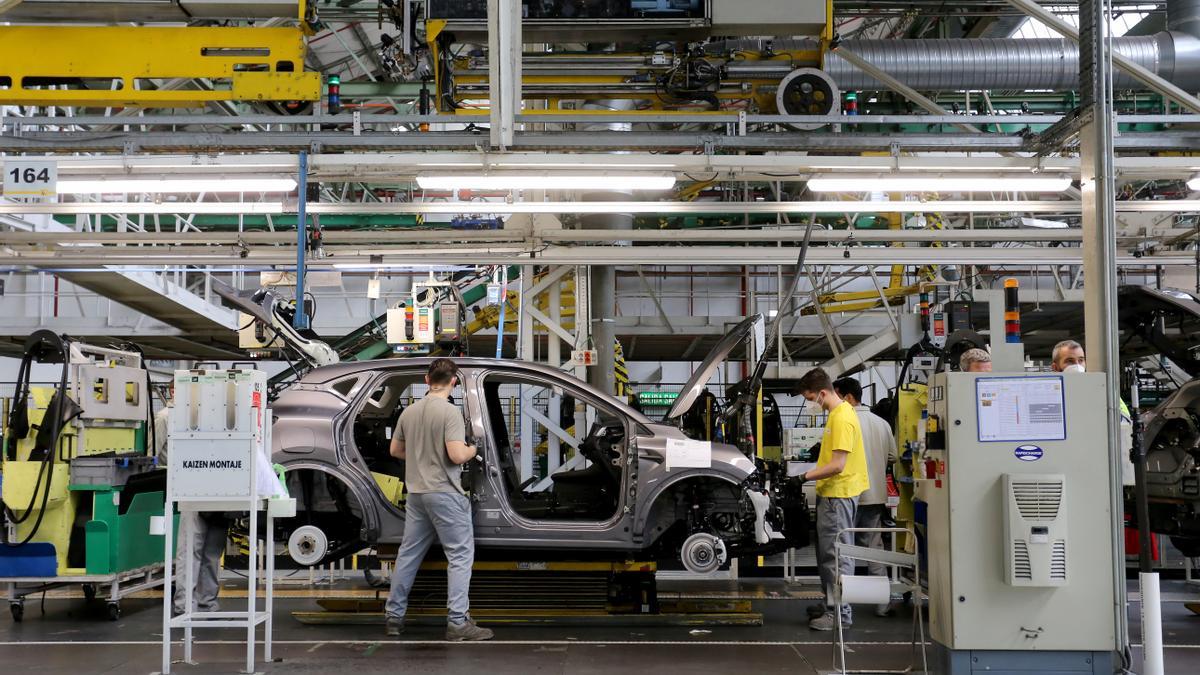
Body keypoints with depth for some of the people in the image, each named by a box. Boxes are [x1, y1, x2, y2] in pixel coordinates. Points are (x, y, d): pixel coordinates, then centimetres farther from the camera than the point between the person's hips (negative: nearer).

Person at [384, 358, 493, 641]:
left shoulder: (410, 411, 7)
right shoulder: (450, 412, -14)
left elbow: (395, 450, 16)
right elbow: (456, 455, -21)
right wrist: (472, 450, -1)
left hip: (416, 493, 7)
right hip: (444, 493, -7)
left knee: (408, 555, 14)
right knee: (460, 555, -1)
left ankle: (394, 617, 21)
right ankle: (458, 623, -5)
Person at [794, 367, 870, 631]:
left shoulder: (842, 418, -19)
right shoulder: (837, 413, 12)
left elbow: (838, 465, -23)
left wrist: (806, 476, -17)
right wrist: (811, 472, 14)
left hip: (839, 495, -10)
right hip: (830, 493, 10)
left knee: (836, 555, -6)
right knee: (827, 555, 16)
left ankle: (840, 613, -1)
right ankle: (831, 606, 25)